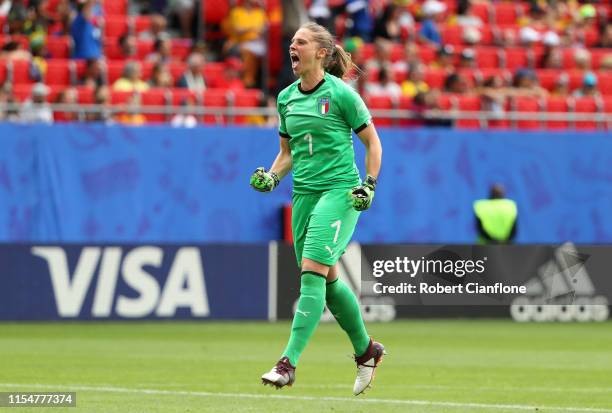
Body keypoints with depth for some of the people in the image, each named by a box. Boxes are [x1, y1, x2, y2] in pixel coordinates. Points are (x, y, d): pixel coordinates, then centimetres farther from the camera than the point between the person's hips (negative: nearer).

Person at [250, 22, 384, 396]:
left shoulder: (341, 94, -8)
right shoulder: (286, 98, 10)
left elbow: (372, 141, 0)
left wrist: (370, 184, -10)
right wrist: (272, 176, 1)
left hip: (340, 191, -7)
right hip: (304, 193, 7)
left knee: (312, 272, -17)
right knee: (328, 279, 11)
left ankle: (289, 363, -20)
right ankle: (367, 351, 30)